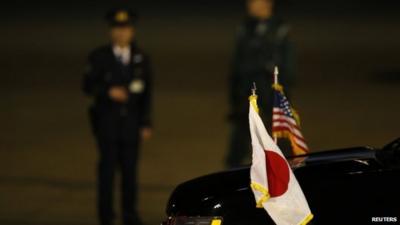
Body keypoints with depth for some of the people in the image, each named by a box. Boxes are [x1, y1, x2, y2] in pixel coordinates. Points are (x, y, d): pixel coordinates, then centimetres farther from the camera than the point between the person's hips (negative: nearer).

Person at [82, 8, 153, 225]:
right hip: (107, 120, -2)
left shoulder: (141, 59, 6)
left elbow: (146, 93, 8)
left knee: (130, 168, 3)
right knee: (108, 166, -4)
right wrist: (108, 92, -19)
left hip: (131, 120, 2)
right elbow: (88, 86, -1)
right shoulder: (99, 57, -1)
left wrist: (146, 123, 4)